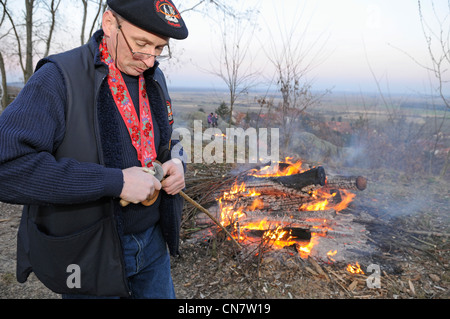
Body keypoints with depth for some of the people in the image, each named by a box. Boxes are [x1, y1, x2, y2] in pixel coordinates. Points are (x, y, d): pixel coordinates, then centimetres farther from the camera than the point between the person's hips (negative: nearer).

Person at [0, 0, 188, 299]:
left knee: (161, 292, 22)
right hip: (91, 256, -5)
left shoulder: (154, 78, 4)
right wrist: (115, 181, -29)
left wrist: (176, 162, -7)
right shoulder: (59, 77, -17)